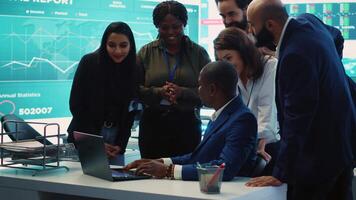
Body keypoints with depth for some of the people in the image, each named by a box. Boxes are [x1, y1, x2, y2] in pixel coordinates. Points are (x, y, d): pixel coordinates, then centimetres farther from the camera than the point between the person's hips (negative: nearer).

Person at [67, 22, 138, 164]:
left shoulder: (134, 70, -1)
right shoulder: (89, 62, -9)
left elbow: (130, 111, 6)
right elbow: (76, 104, -7)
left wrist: (120, 144, -4)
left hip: (116, 137, 3)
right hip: (85, 138, -3)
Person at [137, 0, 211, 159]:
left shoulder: (198, 53, 5)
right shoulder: (146, 52, 7)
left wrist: (182, 93, -16)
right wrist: (159, 92, -15)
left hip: (188, 124, 0)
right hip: (153, 124, 1)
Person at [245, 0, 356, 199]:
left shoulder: (296, 54, -27)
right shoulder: (308, 21, 1)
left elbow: (297, 118, -27)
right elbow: (336, 36, 27)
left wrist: (281, 174, -24)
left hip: (318, 155, -10)